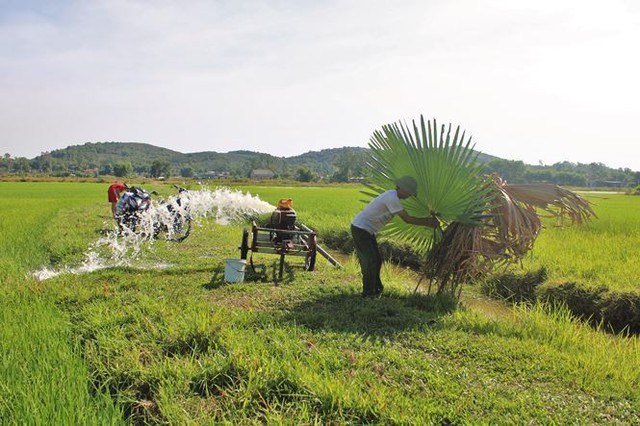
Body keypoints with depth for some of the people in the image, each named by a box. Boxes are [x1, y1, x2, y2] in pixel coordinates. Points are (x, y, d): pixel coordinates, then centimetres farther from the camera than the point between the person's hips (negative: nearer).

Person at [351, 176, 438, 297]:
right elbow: (407, 219, -23)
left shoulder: (393, 195, 8)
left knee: (376, 260, 16)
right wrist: (427, 223, -13)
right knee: (370, 262, -6)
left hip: (367, 230, 10)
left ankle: (376, 289, 28)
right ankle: (368, 294, 4)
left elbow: (406, 217, 12)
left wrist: (428, 220, 6)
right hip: (360, 229, -10)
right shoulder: (392, 198, -24)